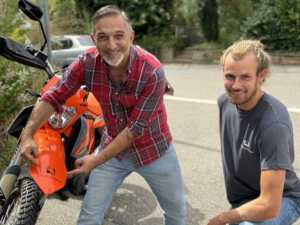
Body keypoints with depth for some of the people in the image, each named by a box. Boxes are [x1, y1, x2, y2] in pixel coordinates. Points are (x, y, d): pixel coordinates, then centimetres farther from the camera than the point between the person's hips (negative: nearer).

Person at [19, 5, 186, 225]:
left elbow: (135, 128, -26)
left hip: (153, 150, -2)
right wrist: (28, 135, -17)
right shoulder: (87, 63, -19)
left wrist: (97, 160, -24)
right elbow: (54, 97, -8)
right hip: (113, 146, 2)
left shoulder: (152, 72, -30)